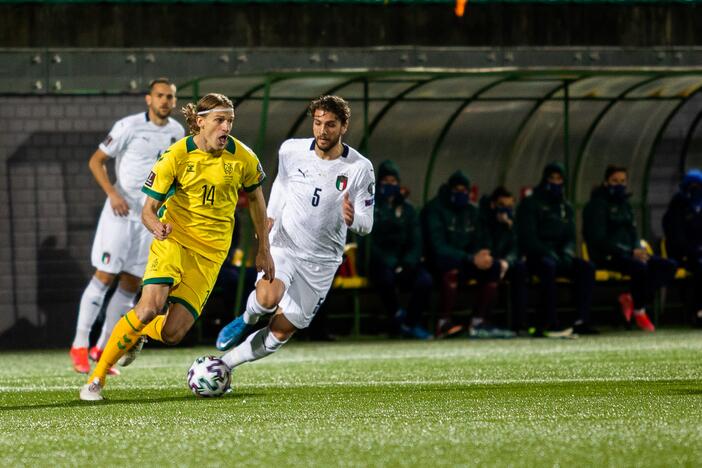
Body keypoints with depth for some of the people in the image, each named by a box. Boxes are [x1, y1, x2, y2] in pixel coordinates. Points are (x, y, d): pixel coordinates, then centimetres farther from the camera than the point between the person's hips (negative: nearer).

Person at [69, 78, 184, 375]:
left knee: (131, 285, 5)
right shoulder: (129, 127, -10)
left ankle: (102, 348, 14)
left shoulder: (177, 132, 8)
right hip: (120, 213, -6)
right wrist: (112, 193, -20)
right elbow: (96, 161, -7)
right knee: (104, 276, -9)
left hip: (151, 217, 6)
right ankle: (80, 345, -2)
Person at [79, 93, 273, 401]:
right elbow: (148, 209, -7)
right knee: (150, 308, -26)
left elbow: (255, 198, 15)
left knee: (172, 334, -9)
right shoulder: (175, 156, -10)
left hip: (211, 251, 2)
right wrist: (156, 226, -31)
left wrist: (264, 250, 17)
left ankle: (140, 333, 30)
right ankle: (97, 378, -10)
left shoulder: (242, 158, -4)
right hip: (174, 237, -2)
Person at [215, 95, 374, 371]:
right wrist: (270, 216, 6)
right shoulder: (291, 151, -6)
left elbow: (366, 225, -9)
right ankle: (248, 320, 4)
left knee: (280, 332, 0)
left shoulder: (360, 169, -12)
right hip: (283, 245, 0)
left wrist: (352, 219, -32)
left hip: (321, 261, 0)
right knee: (268, 298, -31)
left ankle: (224, 364, 21)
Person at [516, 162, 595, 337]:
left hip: (559, 255, 6)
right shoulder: (530, 204, 0)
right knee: (548, 266, -39)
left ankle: (581, 320, -27)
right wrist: (549, 254, -20)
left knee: (587, 268, -19)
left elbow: (570, 237, 17)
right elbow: (527, 238, -9)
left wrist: (567, 253, -6)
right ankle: (550, 323, -44)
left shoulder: (566, 207, 19)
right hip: (535, 256, -6)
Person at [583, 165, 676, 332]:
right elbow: (599, 239, -14)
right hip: (606, 257, -8)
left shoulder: (624, 204, 19)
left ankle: (630, 299, -11)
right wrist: (631, 252, -20)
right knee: (640, 268, -36)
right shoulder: (598, 204, -6)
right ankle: (639, 312, -19)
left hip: (628, 254, 8)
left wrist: (639, 250, -4)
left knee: (669, 267, -9)